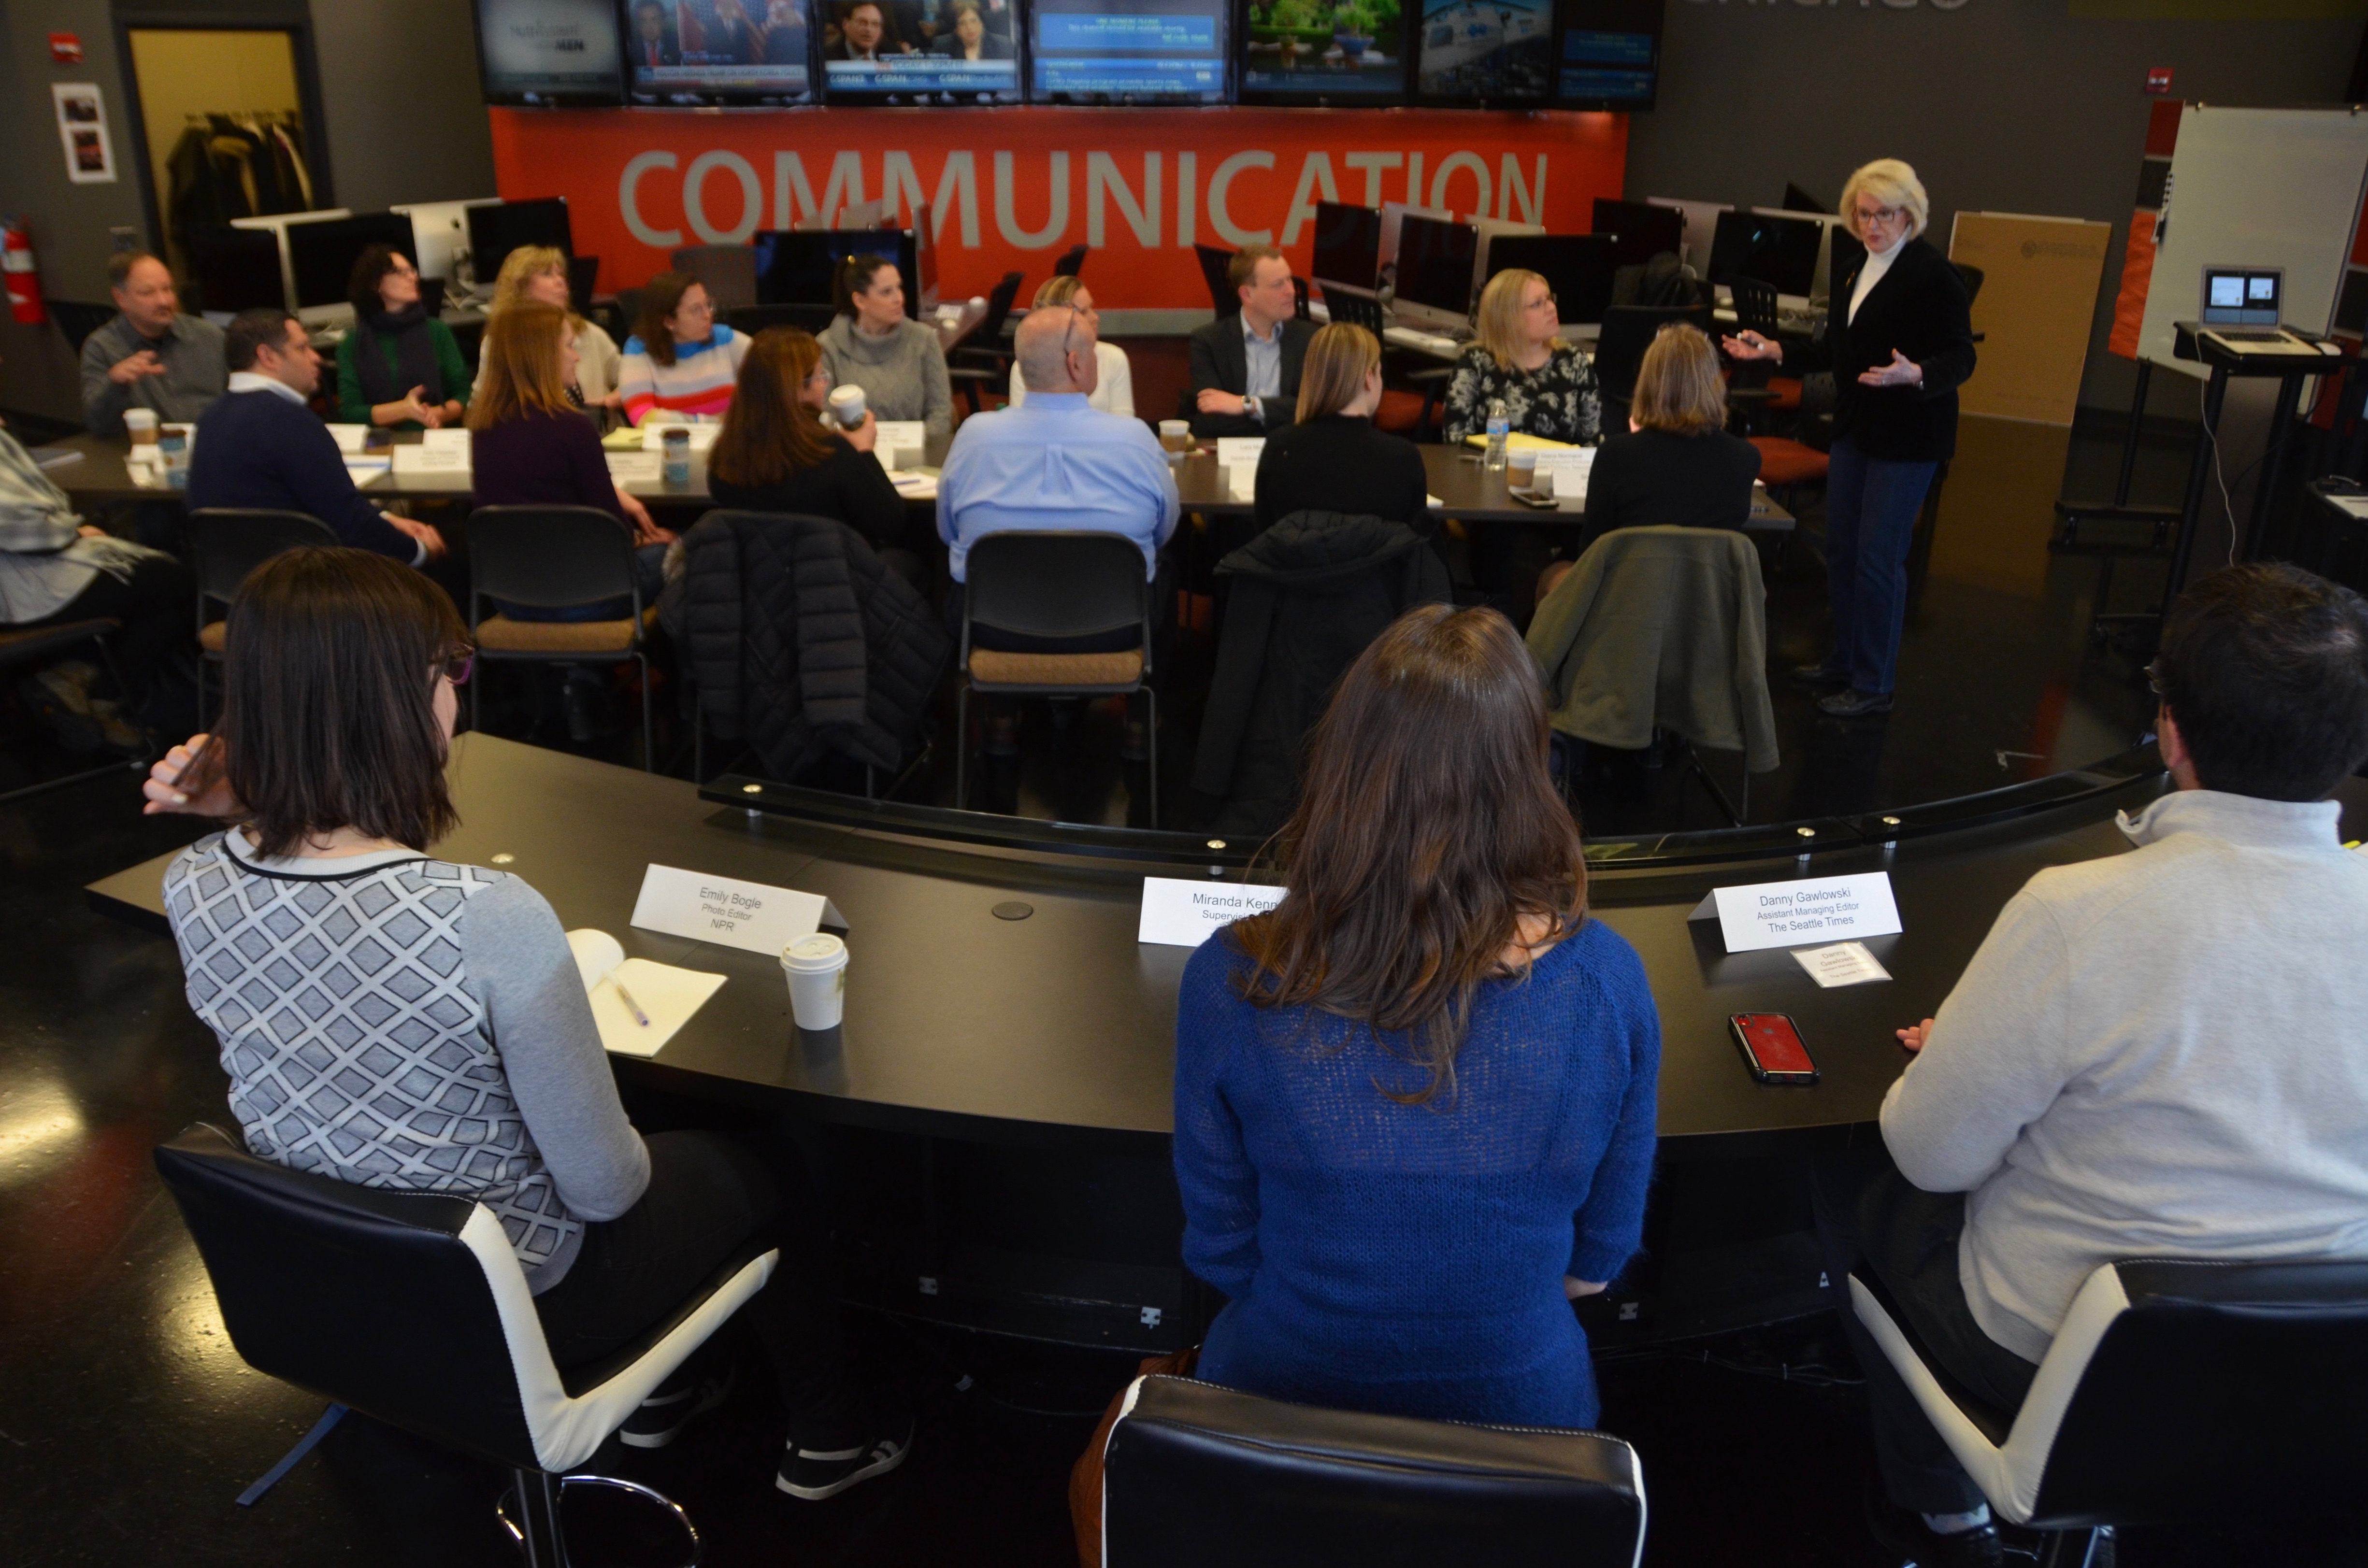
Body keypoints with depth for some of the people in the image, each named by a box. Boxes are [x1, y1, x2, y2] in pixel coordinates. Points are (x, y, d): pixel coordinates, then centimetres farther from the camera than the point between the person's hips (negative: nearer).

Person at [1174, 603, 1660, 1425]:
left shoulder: (1231, 979, -24)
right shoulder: (1605, 980, -21)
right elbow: (1597, 1261, -5)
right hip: (1521, 1405, 1)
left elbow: (1222, 1255, -8)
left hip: (1282, 1390, 0)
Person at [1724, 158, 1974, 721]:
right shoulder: (1859, 271, 12)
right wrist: (1775, 351, 12)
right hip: (1856, 428, 8)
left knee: (1878, 558, -6)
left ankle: (1874, 685, 4)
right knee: (1840, 548, 14)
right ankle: (1845, 662, 29)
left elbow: (1960, 359, -16)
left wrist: (1915, 375, -36)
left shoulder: (1932, 275, -13)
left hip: (1906, 438, -8)